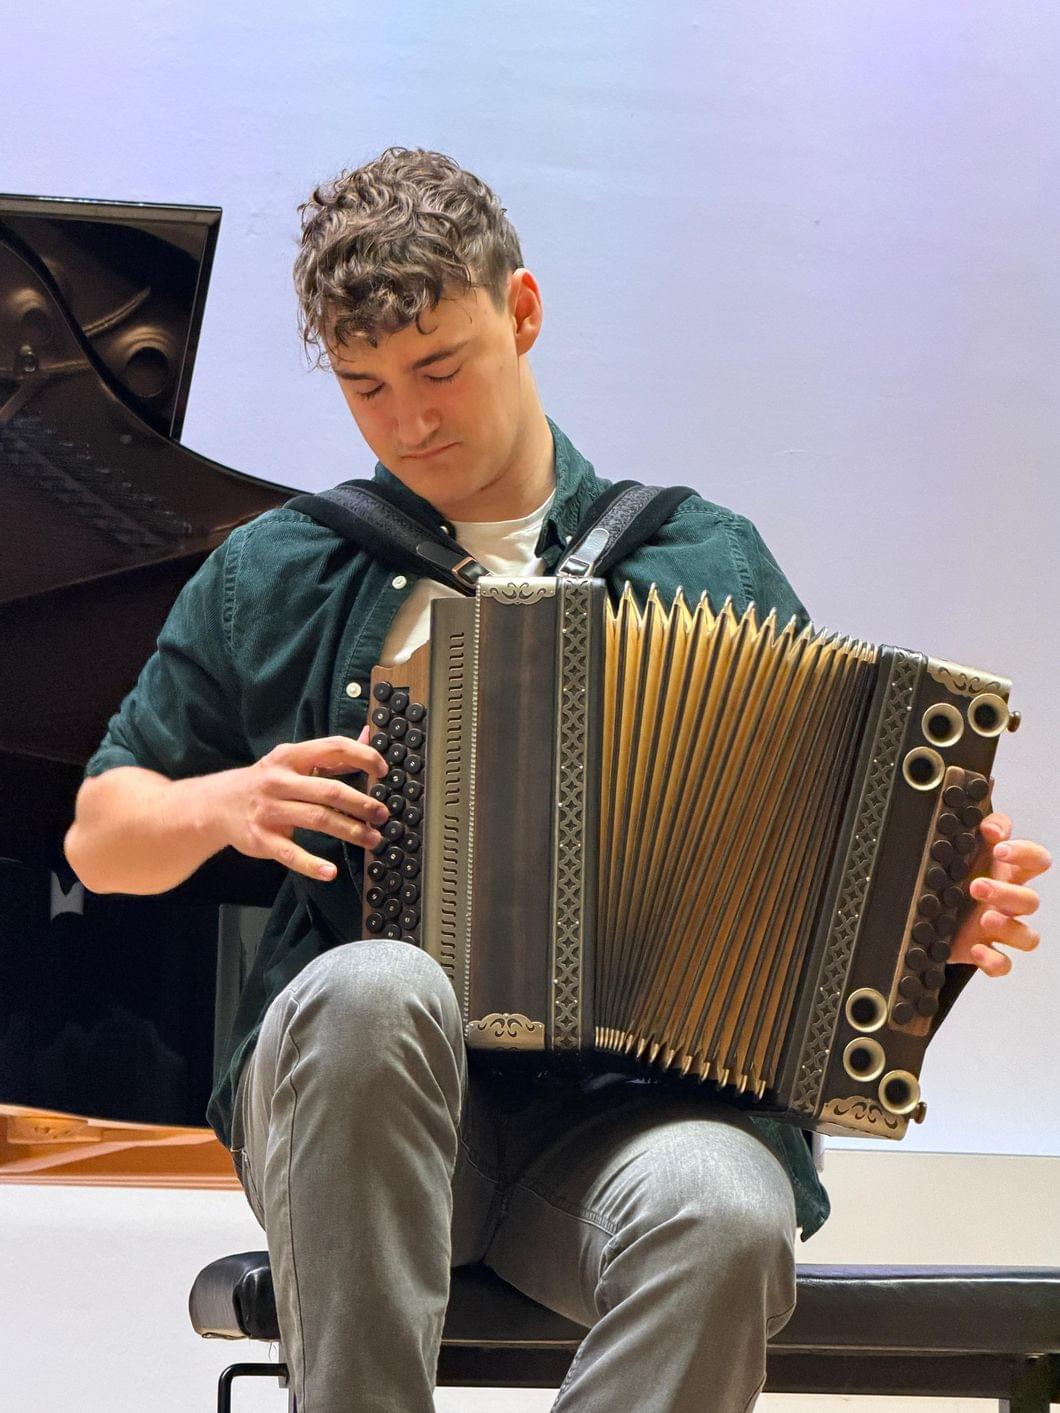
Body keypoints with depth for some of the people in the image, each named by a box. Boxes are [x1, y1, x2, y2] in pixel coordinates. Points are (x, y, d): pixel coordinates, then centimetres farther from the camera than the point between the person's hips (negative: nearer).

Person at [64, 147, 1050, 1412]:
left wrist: (953, 893, -6)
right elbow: (99, 838, 19)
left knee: (722, 1220, -35)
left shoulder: (707, 562, 13)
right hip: (352, 1086, 1)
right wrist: (225, 805, -3)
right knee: (374, 988, -35)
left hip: (634, 1106, 0)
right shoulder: (274, 580, 15)